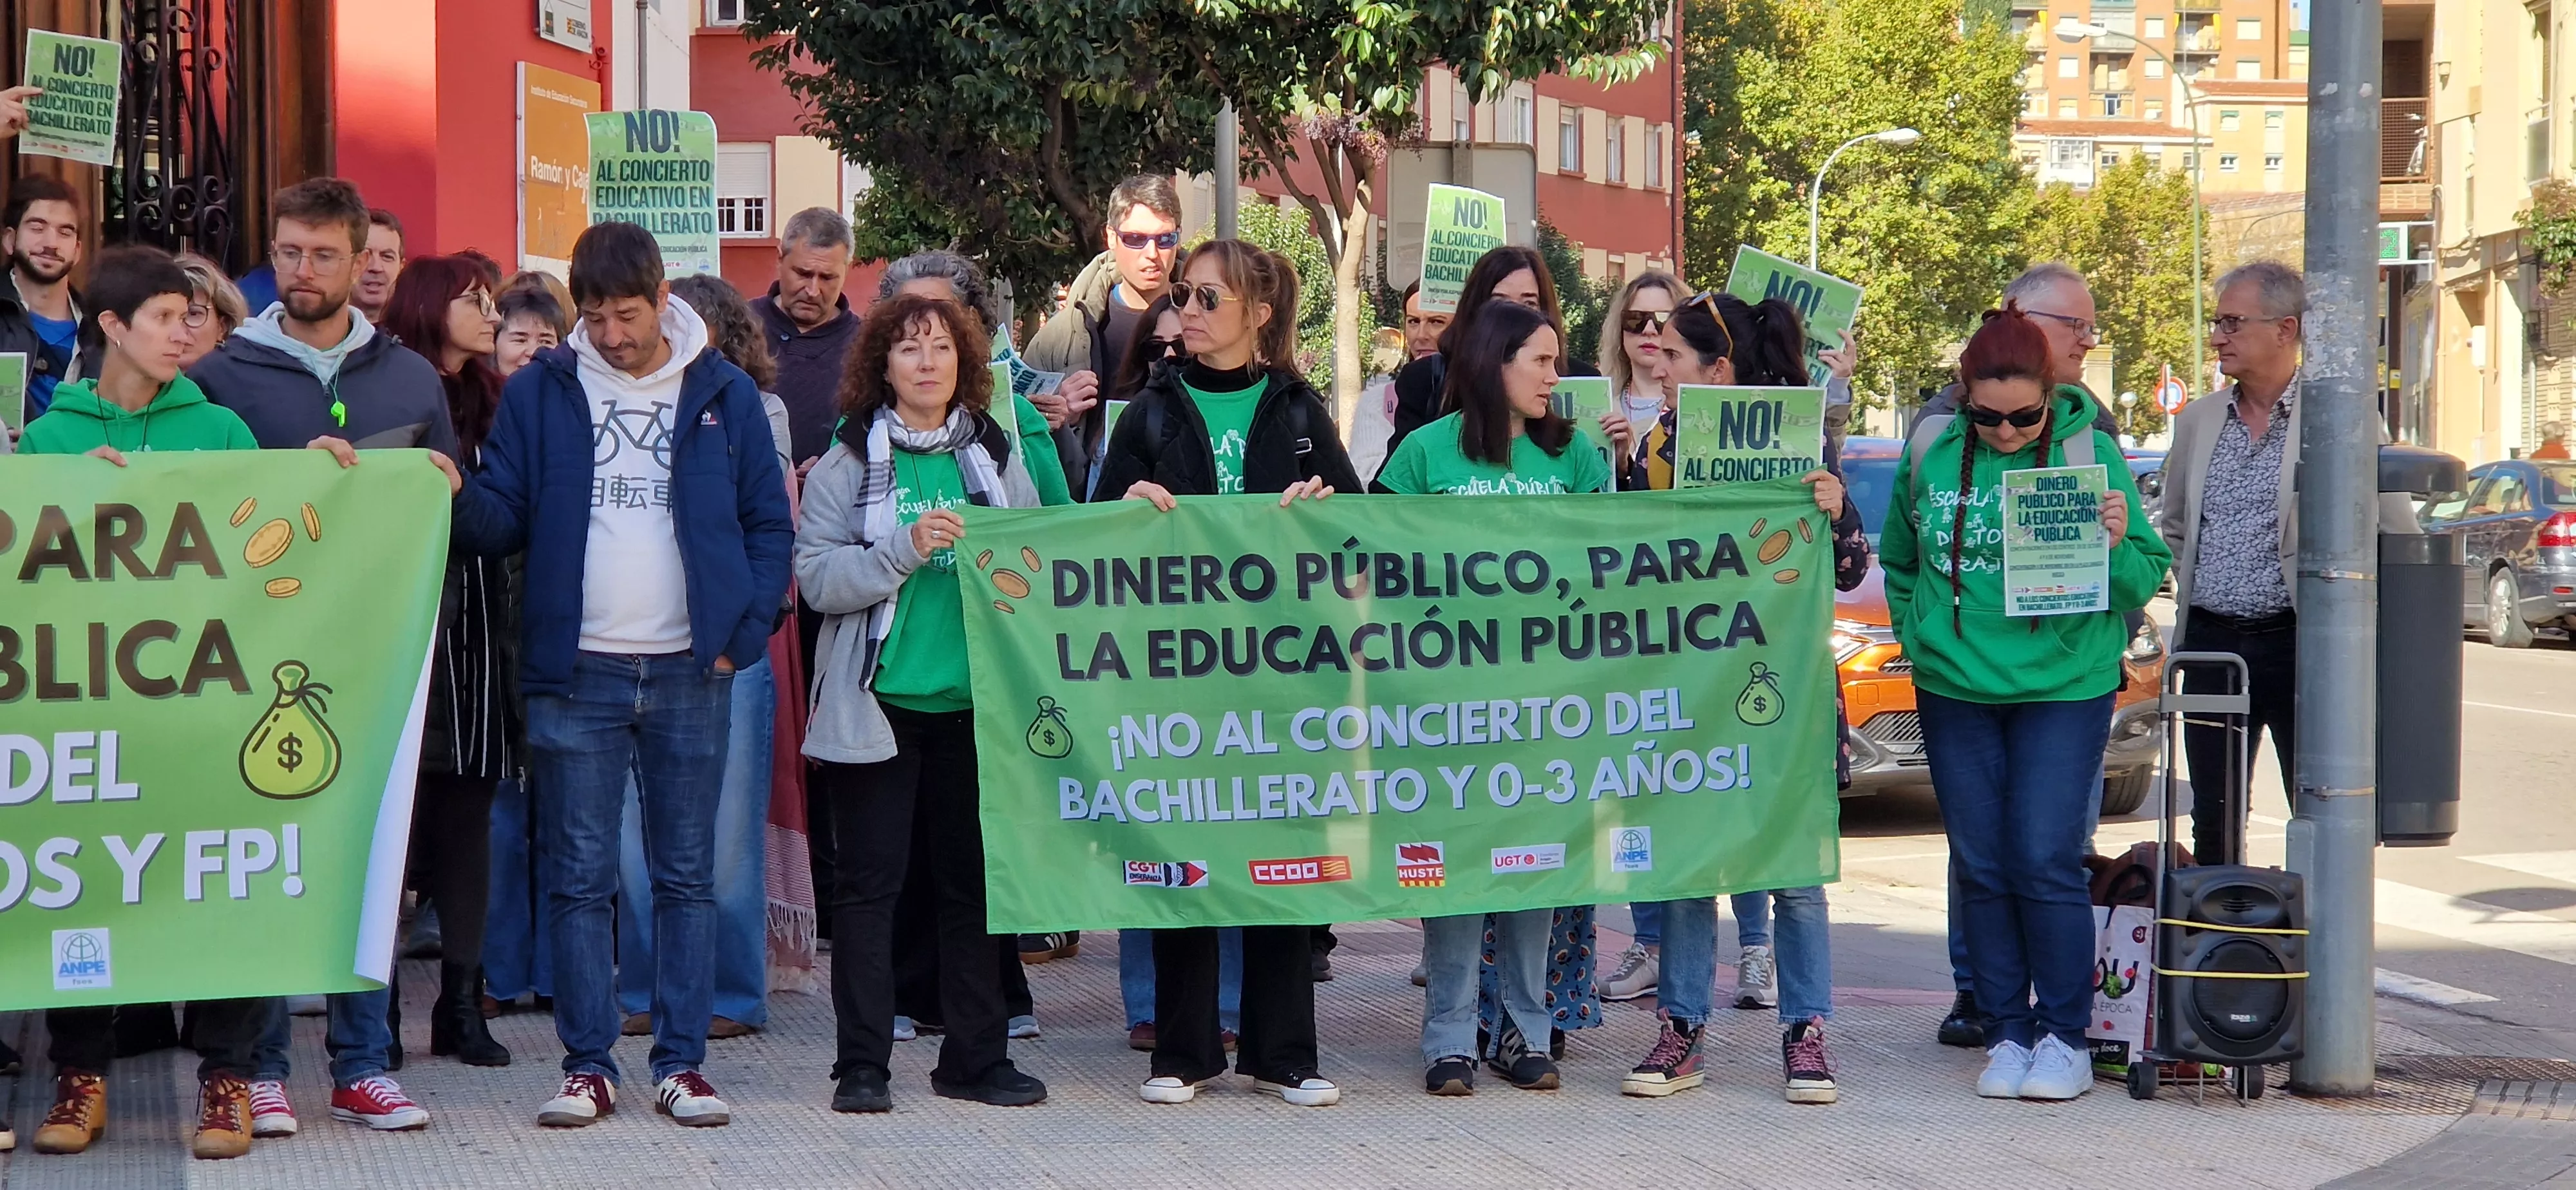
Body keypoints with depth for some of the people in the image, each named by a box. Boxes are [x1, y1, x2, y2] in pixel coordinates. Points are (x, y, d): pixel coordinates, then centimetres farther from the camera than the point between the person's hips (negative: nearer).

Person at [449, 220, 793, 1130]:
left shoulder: (724, 394, 5)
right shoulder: (540, 391, 4)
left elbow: (770, 524, 7)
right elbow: (501, 521, 2)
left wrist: (745, 631, -4)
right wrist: (460, 501, -20)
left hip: (691, 671, 0)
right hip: (575, 670, 0)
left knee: (687, 875, 6)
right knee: (578, 878, 2)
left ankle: (682, 1062, 13)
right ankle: (588, 1064, 9)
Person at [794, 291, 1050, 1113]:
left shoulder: (997, 455, 11)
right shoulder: (849, 461, 1)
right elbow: (817, 576, -8)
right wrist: (905, 550, -20)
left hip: (976, 699, 3)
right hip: (879, 699, -3)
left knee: (975, 879, 7)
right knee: (870, 881, -1)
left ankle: (975, 1056, 15)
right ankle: (862, 1064, 4)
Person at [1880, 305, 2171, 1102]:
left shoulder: (2089, 453, -5)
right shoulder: (1931, 454, 1)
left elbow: (2145, 580, -3)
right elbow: (1897, 560, 18)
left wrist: (2116, 545, -23)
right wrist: (1921, 636, 8)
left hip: (2063, 688, -3)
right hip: (1955, 693, 3)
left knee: (2046, 860, -7)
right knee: (1983, 867, 6)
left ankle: (2065, 1038, 4)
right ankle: (2006, 1034, 16)